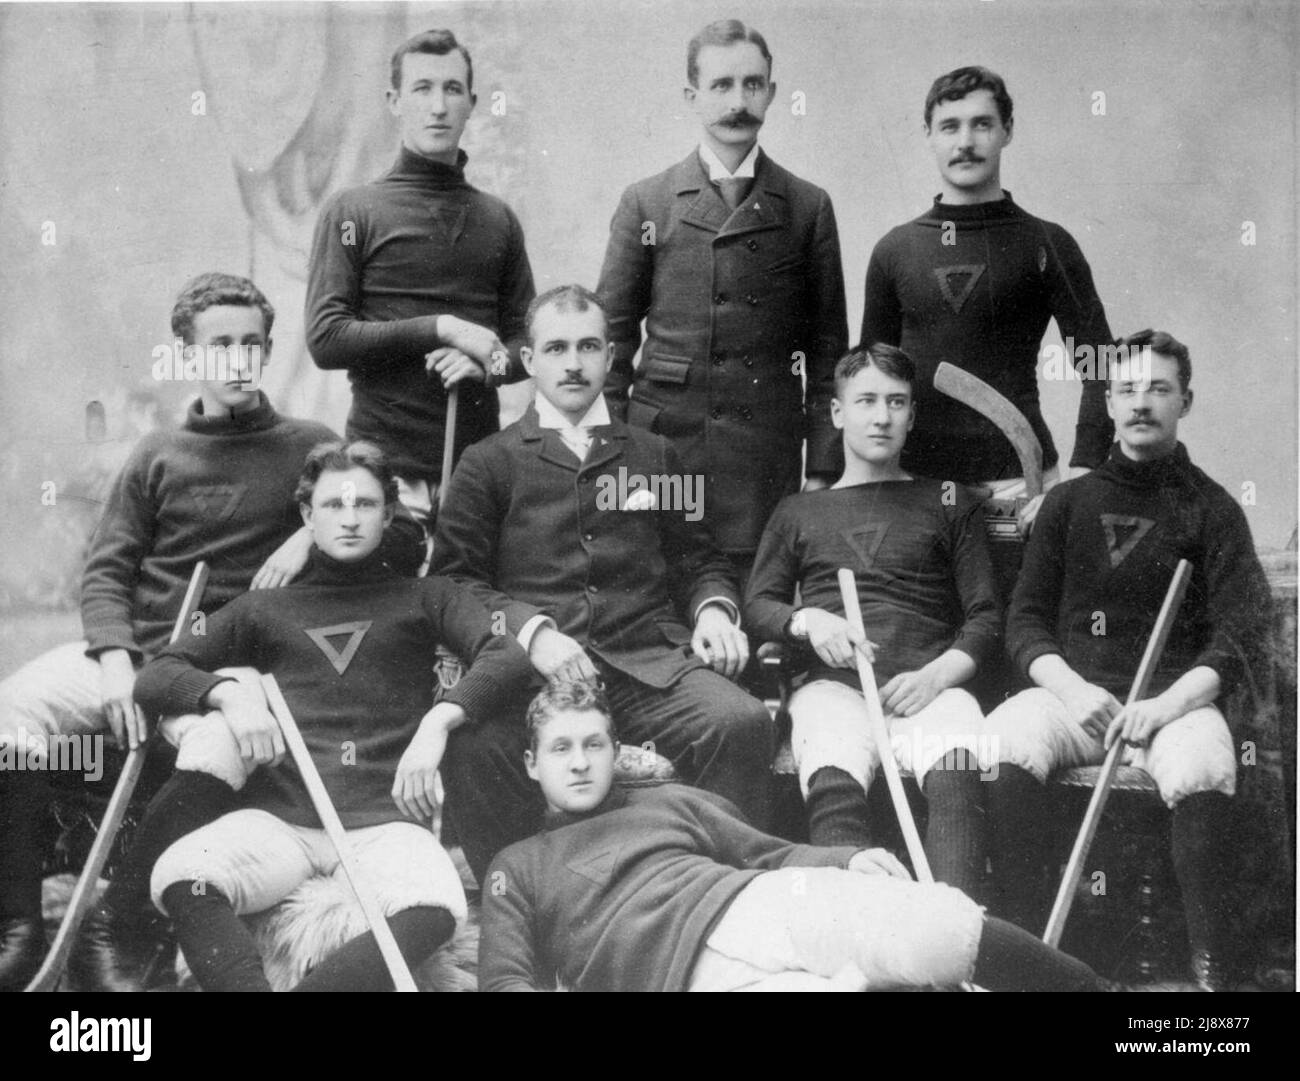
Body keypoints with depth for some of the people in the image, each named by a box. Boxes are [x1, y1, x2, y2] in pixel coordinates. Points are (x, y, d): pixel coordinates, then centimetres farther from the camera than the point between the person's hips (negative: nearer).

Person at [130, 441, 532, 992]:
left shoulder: (425, 598, 18)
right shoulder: (264, 608, 21)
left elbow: (507, 657, 2)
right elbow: (154, 676, 17)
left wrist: (438, 720, -16)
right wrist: (230, 691, -5)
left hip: (384, 819, -1)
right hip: (279, 816, 1)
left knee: (433, 908, -36)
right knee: (181, 878, -32)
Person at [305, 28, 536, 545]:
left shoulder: (498, 220, 13)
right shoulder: (352, 212, 2)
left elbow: (526, 340, 14)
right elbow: (325, 339, -6)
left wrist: (488, 363, -8)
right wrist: (439, 328, -12)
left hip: (478, 459, 3)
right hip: (385, 464, -3)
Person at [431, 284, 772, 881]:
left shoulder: (655, 456, 25)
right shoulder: (488, 463, 16)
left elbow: (699, 559, 27)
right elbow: (457, 577, 7)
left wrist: (713, 608, 4)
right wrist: (531, 631, -11)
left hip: (648, 661, 2)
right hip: (529, 667, -2)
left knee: (742, 721, -29)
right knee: (476, 741, -35)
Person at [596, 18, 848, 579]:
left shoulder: (808, 208, 8)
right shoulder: (645, 203, 8)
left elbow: (826, 347, 8)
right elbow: (613, 336, 9)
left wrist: (822, 469, 2)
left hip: (766, 463, 0)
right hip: (661, 444, 0)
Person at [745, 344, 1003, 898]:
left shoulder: (948, 503, 24)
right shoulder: (799, 510, 27)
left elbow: (986, 617, 15)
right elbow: (756, 607, 20)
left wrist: (937, 675, -5)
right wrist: (808, 621, -3)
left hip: (929, 683, 0)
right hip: (834, 685, 0)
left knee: (956, 777, -36)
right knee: (833, 783, -35)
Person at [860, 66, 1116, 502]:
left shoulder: (1046, 245, 2)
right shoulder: (894, 249, 9)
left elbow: (1100, 370, 0)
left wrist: (1081, 475, -11)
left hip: (1016, 481, -2)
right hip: (912, 477, 2)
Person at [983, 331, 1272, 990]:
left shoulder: (1211, 510, 10)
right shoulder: (1069, 502, 16)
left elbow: (1239, 633, 0)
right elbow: (1025, 620, 11)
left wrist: (1165, 704, -17)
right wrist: (1071, 688, -9)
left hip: (1175, 696, -1)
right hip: (1071, 690, 2)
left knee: (1202, 770, -36)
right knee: (1001, 743, -31)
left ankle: (1210, 966, -25)